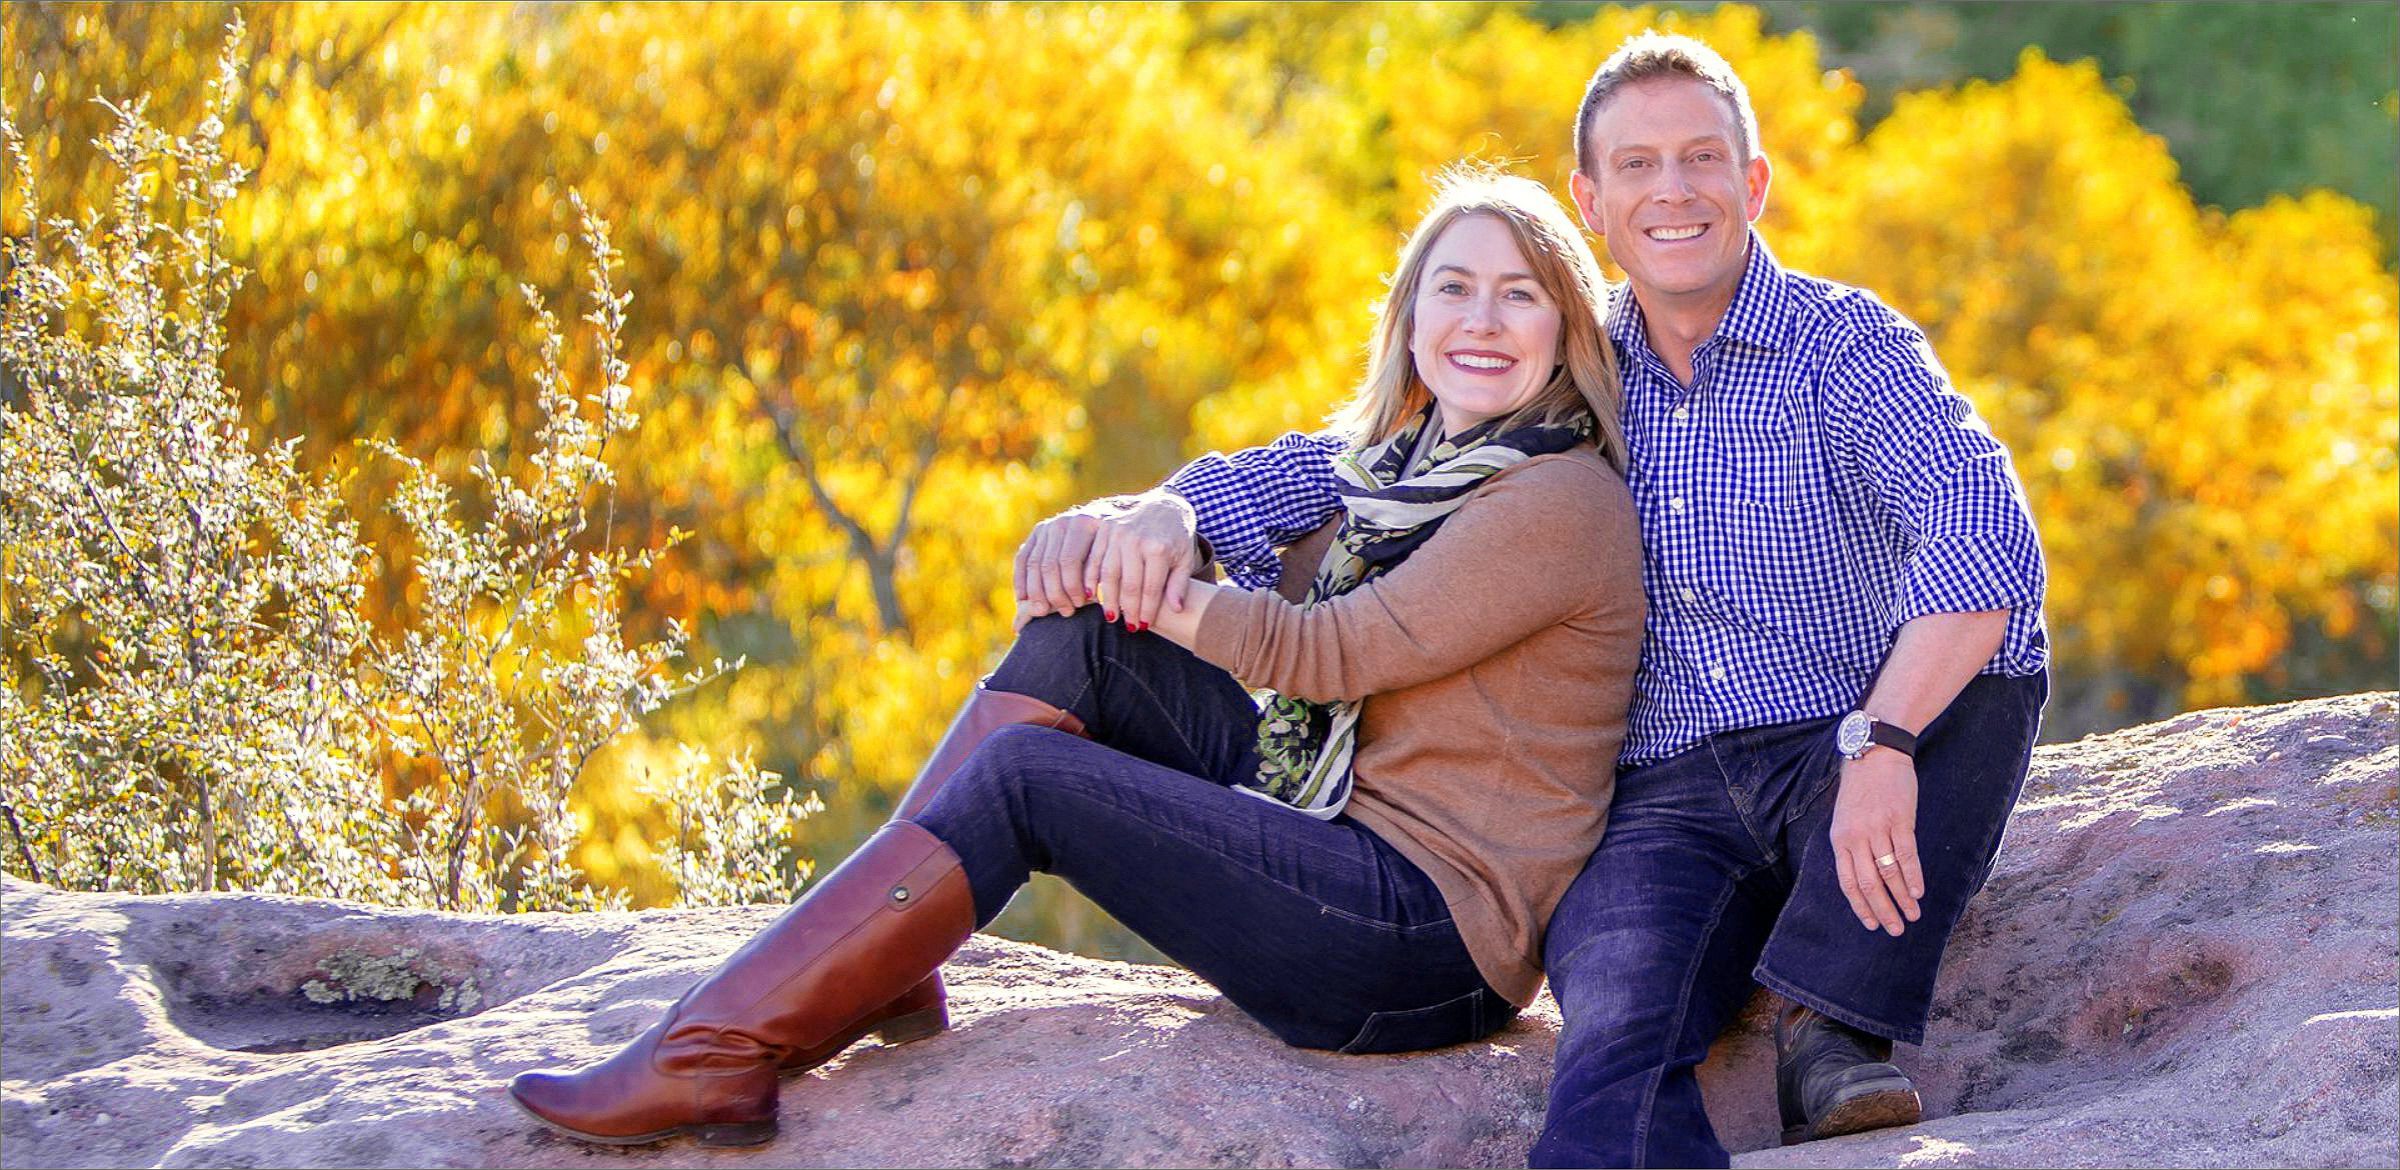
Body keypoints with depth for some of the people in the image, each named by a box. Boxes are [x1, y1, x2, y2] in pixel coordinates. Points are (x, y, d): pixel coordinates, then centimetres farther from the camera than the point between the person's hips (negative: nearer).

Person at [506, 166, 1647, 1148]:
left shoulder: (1562, 504, -11)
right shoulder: (1406, 464, 17)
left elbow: (1334, 653, -14)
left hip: (1430, 942, -9)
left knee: (1027, 772, -17)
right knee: (1081, 627, 0)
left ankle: (716, 1057, -19)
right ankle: (881, 966, -7)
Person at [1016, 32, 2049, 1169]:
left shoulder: (1847, 346, 0)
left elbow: (1987, 532, -18)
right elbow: (1347, 464, 19)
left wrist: (1881, 743, -34)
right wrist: (1167, 510, -5)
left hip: (1843, 771, -1)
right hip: (1663, 802, 1)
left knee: (1981, 676, -33)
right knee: (1613, 1048, -29)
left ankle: (1829, 1023, -26)